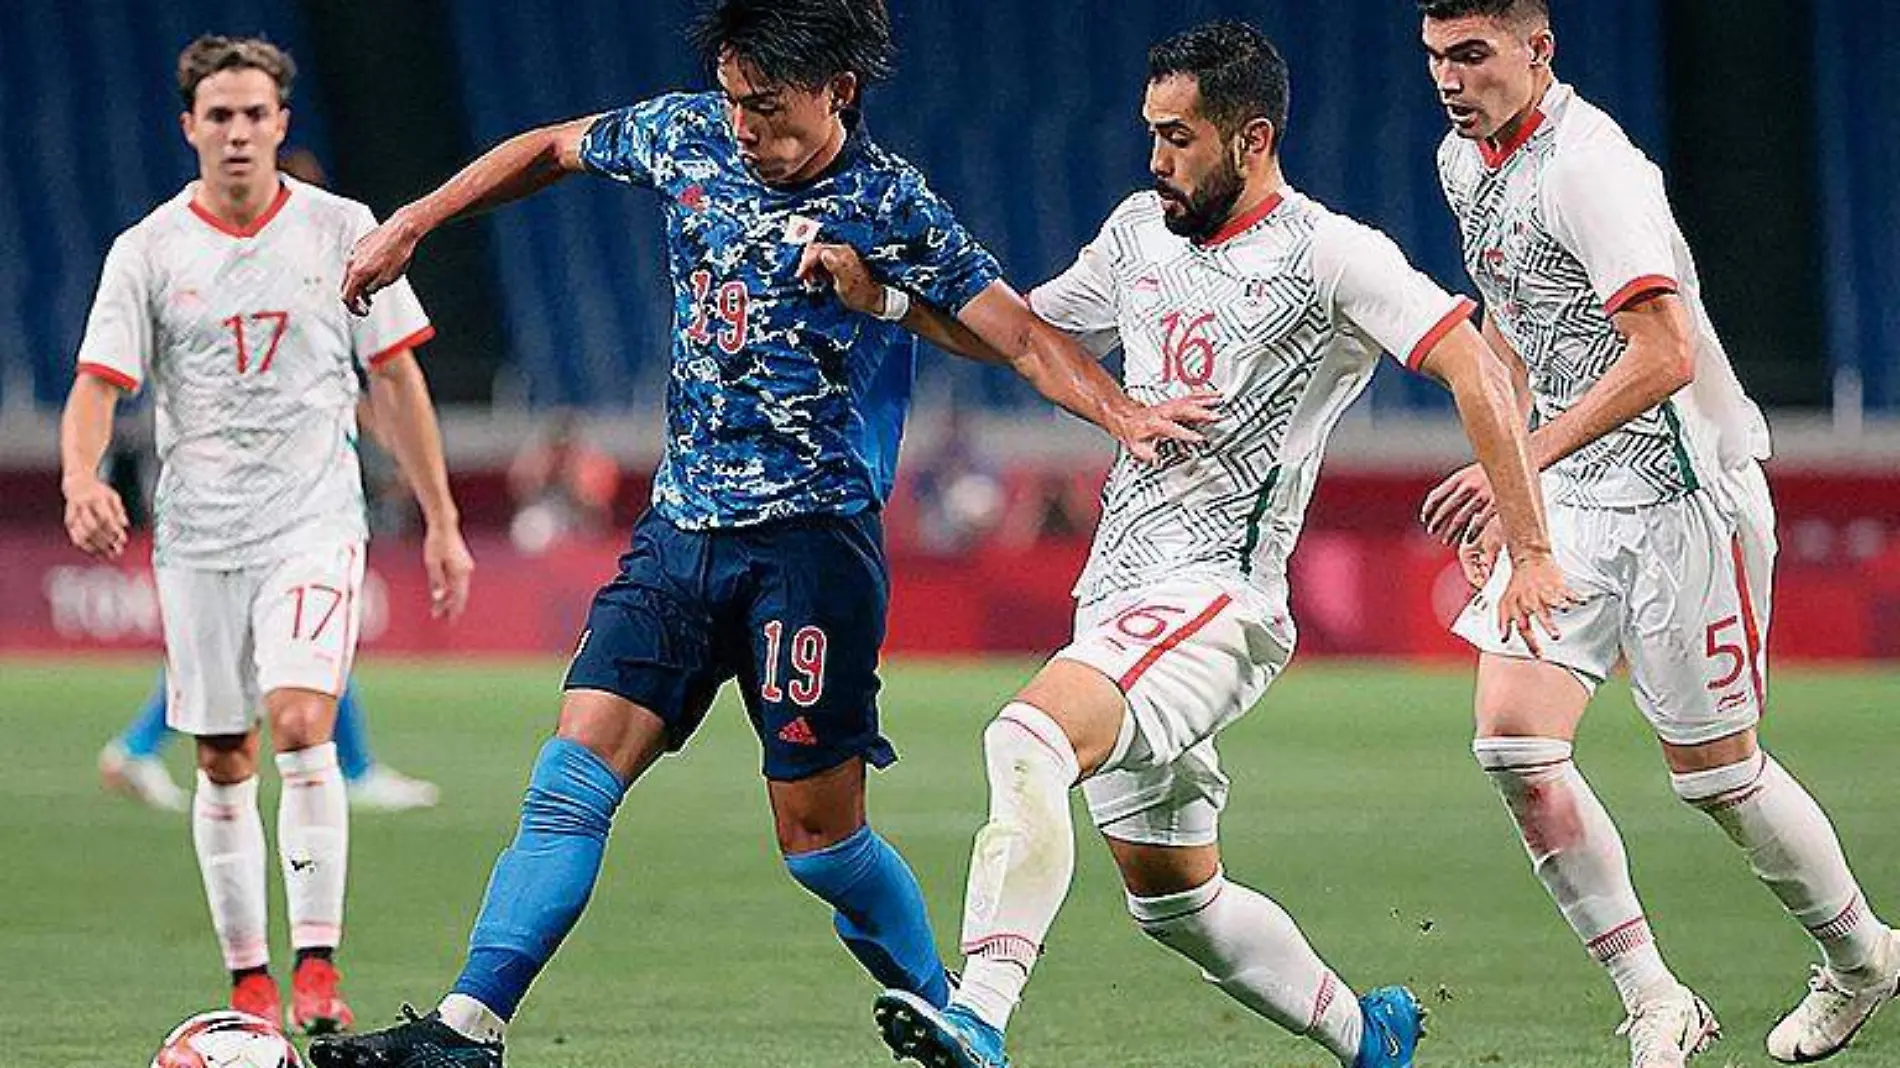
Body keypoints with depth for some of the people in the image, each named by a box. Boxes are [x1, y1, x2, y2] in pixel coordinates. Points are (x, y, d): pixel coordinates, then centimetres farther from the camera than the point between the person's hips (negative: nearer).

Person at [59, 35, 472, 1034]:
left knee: (300, 723, -20)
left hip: (314, 525, -1)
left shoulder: (342, 230, 2)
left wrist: (441, 522, 8)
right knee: (224, 762, 5)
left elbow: (397, 378, 8)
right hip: (197, 532, 2)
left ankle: (316, 966, -20)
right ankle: (249, 979, 16)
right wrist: (81, 478, -28)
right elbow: (98, 383, -6)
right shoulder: (148, 252, 0)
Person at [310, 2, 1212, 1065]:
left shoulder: (889, 206, -9)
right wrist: (412, 225, 21)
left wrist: (1123, 412, -30)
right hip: (681, 529, 5)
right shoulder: (689, 138, 6)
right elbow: (551, 149, 23)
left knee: (820, 836, -3)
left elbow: (1020, 334, -13)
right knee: (575, 772, -8)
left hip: (811, 540, -5)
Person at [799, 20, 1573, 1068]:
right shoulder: (1141, 231, 15)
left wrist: (1531, 554, -20)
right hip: (1118, 593, 8)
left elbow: (1476, 372, -13)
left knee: (1028, 736, -33)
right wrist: (876, 295, 13)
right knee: (1171, 900, 15)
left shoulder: (1328, 254, -7)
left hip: (1218, 596, -8)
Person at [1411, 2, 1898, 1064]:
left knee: (1713, 771, 3)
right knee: (1514, 743, -9)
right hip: (1571, 497, 8)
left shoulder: (1587, 166, -21)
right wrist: (1495, 481, 22)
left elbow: (1664, 354, -30)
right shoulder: (1468, 161, 7)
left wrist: (1523, 461, -34)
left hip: (1682, 490, -8)